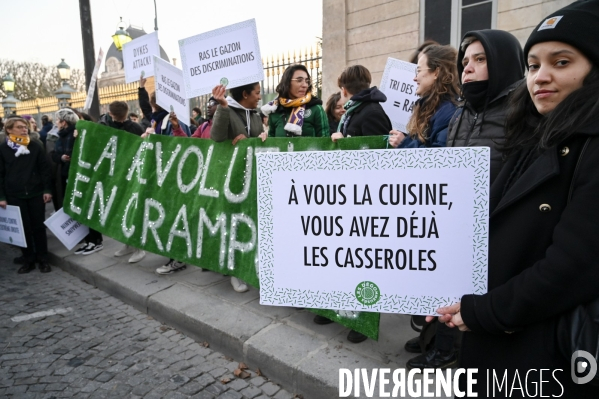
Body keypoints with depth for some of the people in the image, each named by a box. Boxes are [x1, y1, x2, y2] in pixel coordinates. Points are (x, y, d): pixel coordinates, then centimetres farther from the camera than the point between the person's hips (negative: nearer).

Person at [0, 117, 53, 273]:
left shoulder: (35, 146, 3)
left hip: (36, 193, 0)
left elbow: (44, 169, 4)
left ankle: (43, 260, 15)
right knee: (23, 228, 6)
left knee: (39, 227, 5)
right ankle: (28, 260, 17)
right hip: (15, 195, 0)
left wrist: (47, 190, -3)